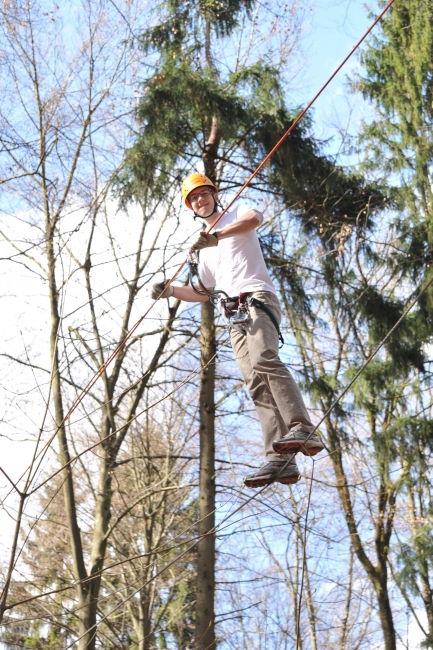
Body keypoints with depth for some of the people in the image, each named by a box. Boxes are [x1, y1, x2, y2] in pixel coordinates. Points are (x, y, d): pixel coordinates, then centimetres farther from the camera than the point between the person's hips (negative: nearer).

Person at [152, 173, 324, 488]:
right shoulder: (206, 250, 33)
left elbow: (254, 218, -14)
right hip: (235, 313, 6)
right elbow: (203, 293, 36)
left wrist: (216, 235, -28)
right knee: (257, 386, -8)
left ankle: (302, 430, -41)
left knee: (263, 360, -32)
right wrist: (170, 291, 21)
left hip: (258, 299, -6)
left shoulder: (237, 214, 13)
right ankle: (281, 460, -18)